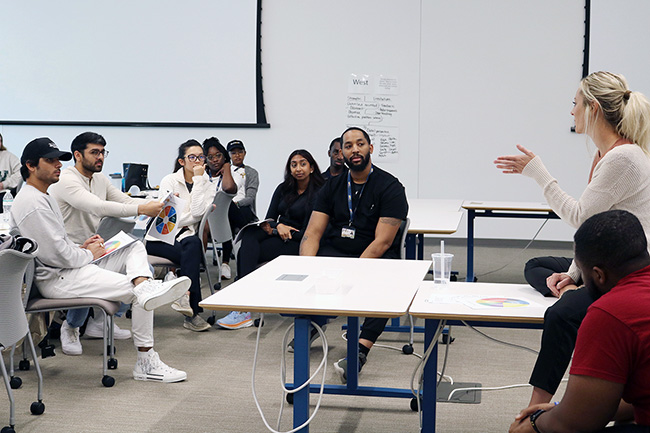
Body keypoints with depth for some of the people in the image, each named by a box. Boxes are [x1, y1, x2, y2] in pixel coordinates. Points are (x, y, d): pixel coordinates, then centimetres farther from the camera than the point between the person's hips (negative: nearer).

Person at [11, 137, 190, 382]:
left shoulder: (42, 197, 21)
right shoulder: (32, 204, -17)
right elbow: (58, 255, -22)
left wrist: (80, 247, 10)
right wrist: (88, 254, -4)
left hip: (73, 265, 11)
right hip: (56, 279, -11)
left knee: (135, 248, 1)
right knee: (139, 295, -17)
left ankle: (146, 288, -29)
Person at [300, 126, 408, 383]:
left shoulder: (390, 187, -6)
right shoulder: (333, 186, 9)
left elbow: (382, 242, -14)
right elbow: (313, 233, 3)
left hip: (375, 257, -3)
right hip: (333, 252, 4)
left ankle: (360, 350, -45)